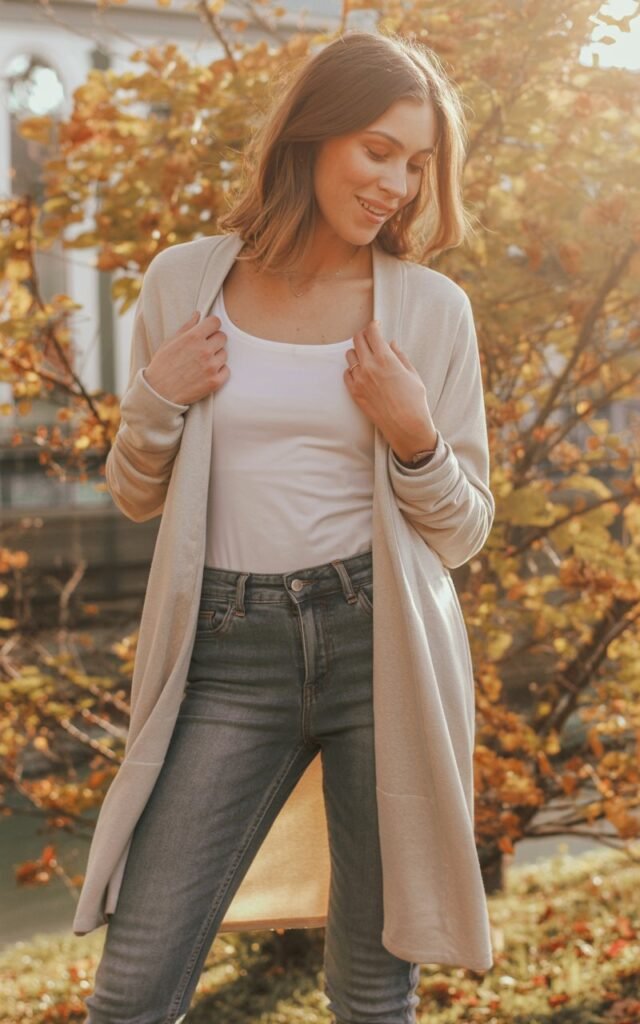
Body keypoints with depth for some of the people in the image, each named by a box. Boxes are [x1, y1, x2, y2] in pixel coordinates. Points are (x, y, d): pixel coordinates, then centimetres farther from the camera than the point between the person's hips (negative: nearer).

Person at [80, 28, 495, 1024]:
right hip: (229, 654, 1)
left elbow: (462, 533, 6)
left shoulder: (432, 310, 1)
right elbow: (136, 497, 12)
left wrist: (414, 439, -12)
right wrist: (156, 398, -7)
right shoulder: (183, 283, 4)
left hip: (380, 647, 0)